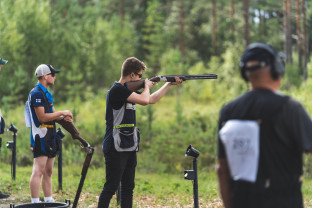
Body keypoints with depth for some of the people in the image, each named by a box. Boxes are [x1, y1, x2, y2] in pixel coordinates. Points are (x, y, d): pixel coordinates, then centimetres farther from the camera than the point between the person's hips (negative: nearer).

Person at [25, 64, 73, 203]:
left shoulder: (47, 93, 20)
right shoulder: (36, 93, -12)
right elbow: (42, 117, -19)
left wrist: (63, 117, 1)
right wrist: (62, 113, -12)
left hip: (50, 137, 10)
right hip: (40, 137, -10)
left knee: (48, 172, 13)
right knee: (38, 171, -14)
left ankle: (49, 201, 18)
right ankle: (35, 203, -17)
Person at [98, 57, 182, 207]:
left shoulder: (128, 90, 15)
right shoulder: (117, 90, -15)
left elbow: (152, 99, 24)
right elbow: (144, 100, -23)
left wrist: (169, 84, 22)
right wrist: (147, 86, -2)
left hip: (129, 147, 10)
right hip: (116, 148, -10)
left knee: (128, 187, 11)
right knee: (111, 187, -8)